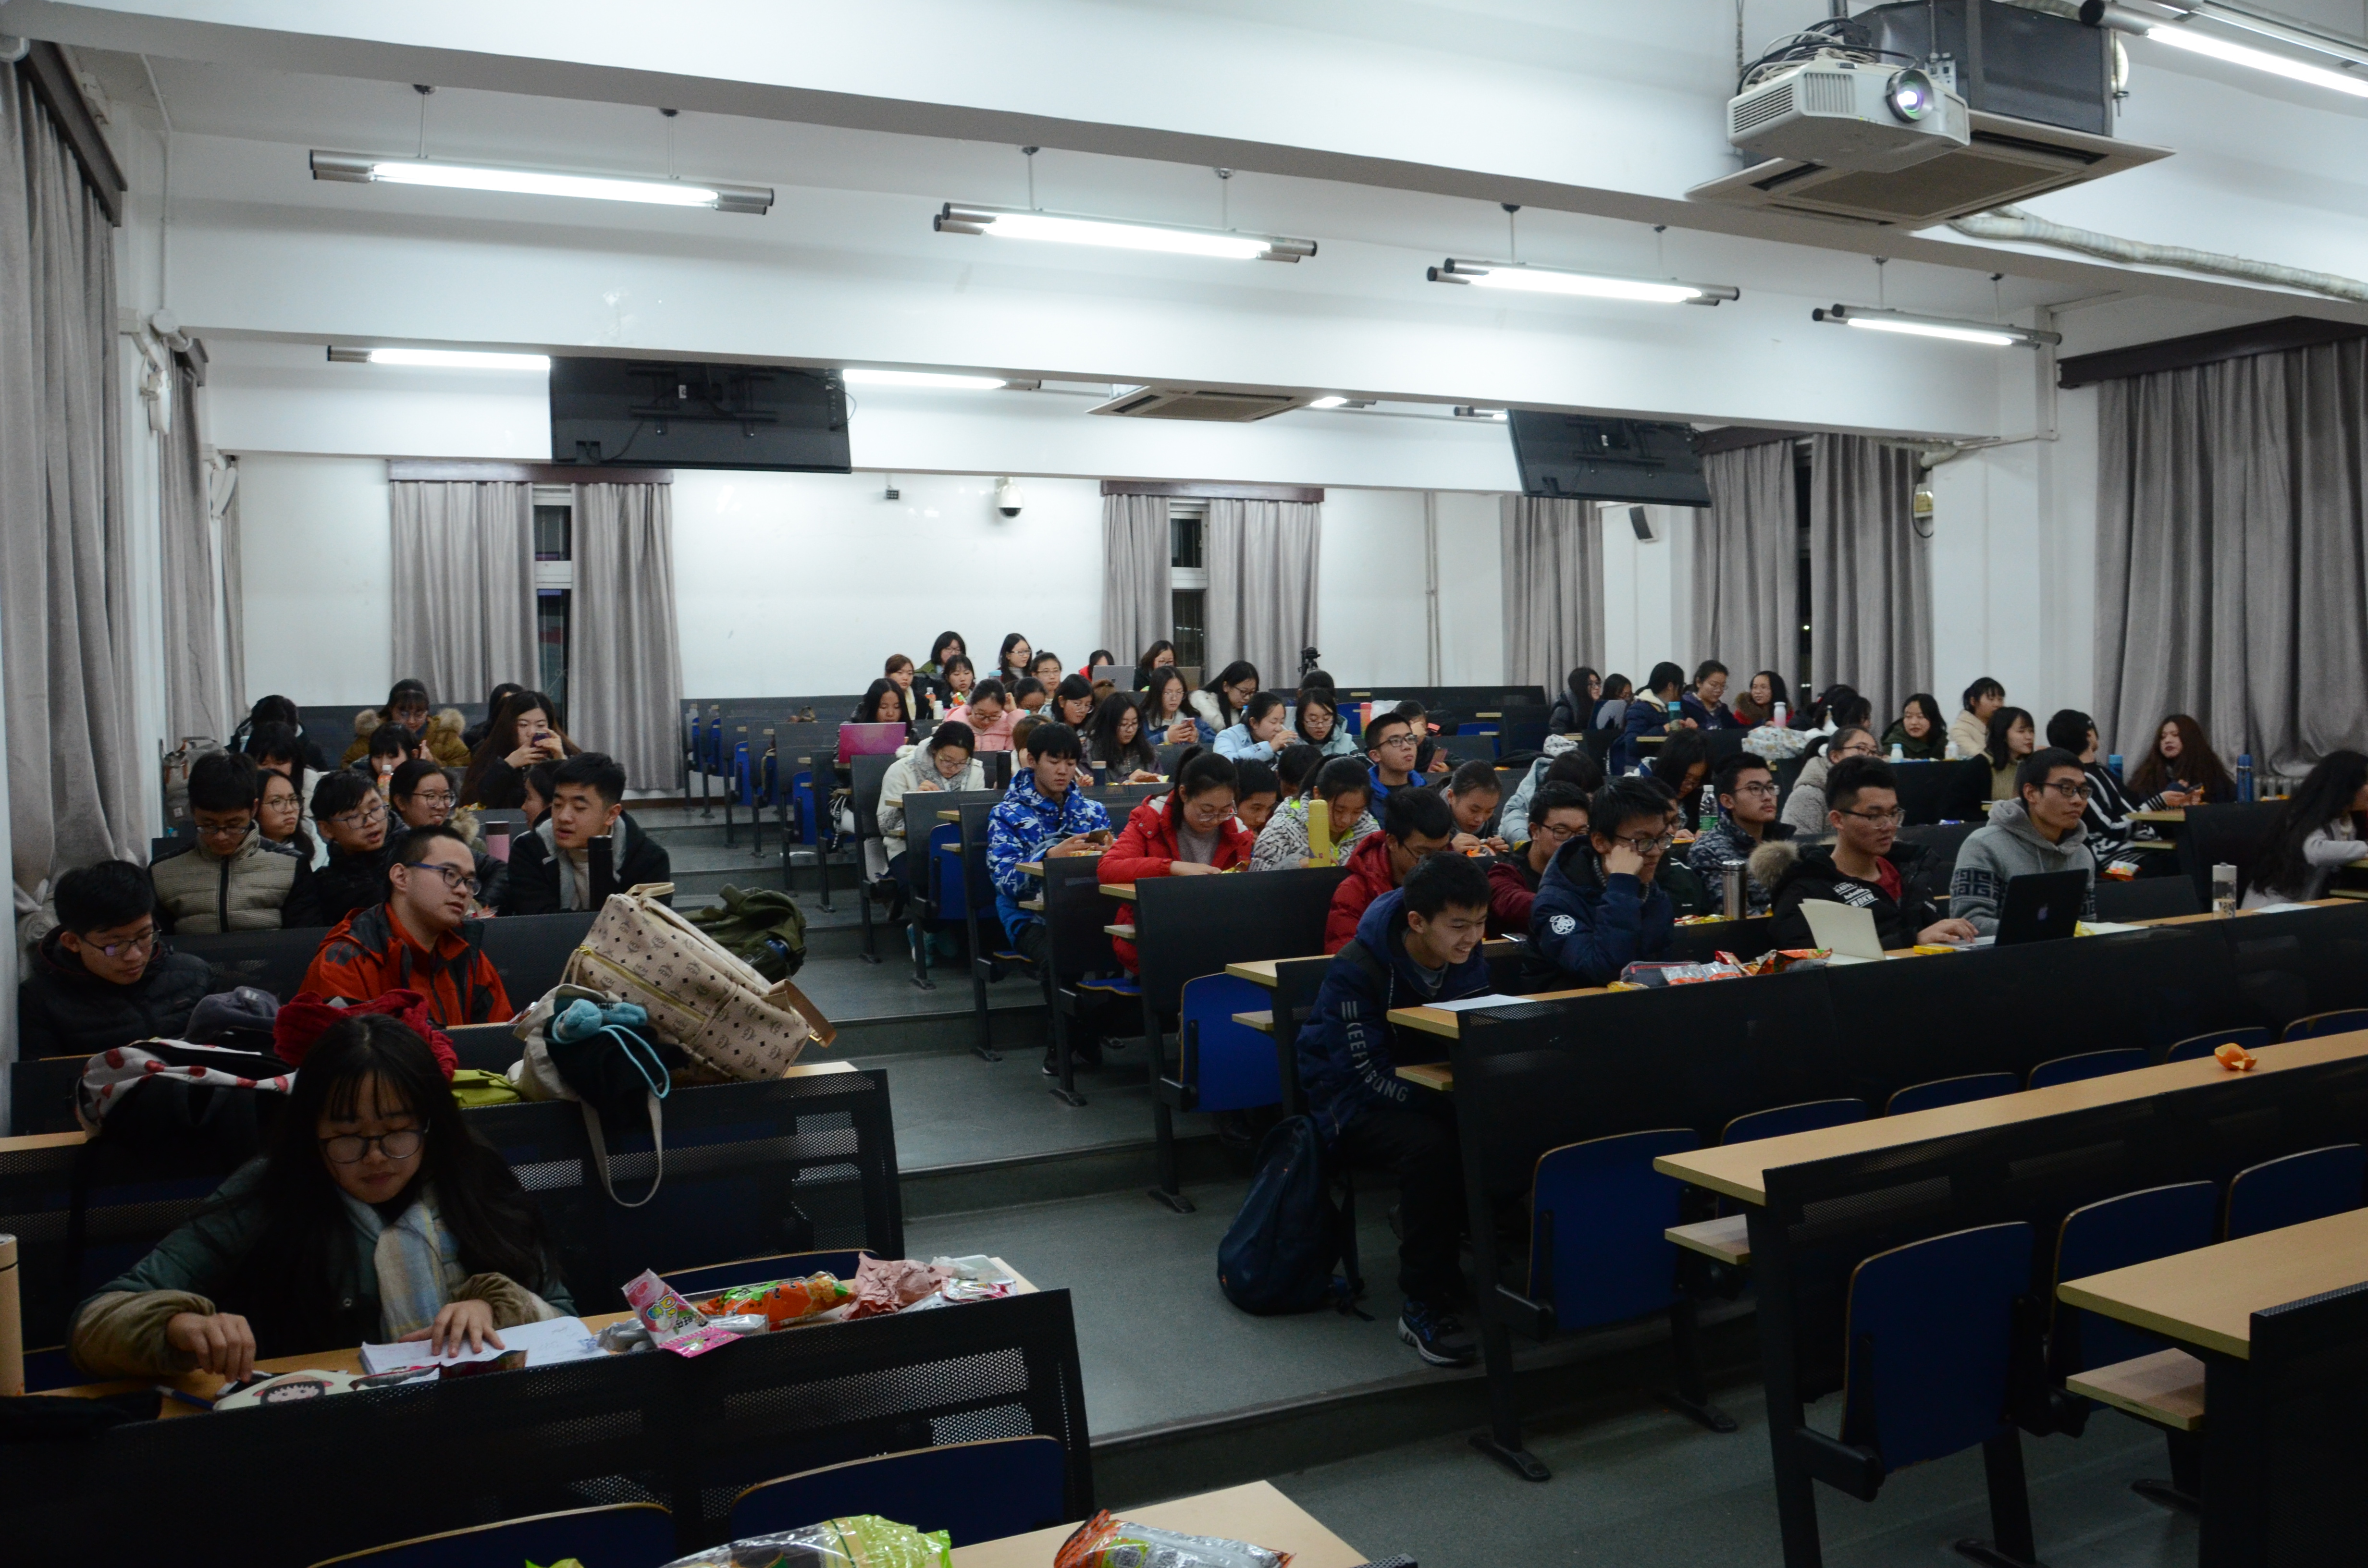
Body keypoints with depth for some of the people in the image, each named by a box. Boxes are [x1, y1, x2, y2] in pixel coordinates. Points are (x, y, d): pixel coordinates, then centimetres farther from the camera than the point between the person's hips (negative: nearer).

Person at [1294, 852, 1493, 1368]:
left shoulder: (1468, 960, -3)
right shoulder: (1358, 970, -23)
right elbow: (1370, 1077, -26)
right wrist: (1456, 1104, -37)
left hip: (1430, 1088, 6)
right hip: (1352, 1103, -6)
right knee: (1431, 1145, -37)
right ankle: (1423, 1307, -24)